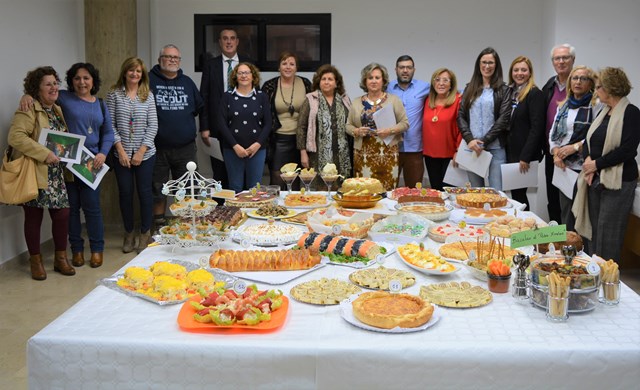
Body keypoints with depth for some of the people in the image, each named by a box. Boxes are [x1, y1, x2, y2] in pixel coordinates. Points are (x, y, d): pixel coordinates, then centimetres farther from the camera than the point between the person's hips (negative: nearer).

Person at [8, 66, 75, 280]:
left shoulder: (58, 110, 13)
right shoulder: (28, 110, -12)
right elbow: (15, 137, -24)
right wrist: (44, 154, -25)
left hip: (56, 174, 7)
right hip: (33, 174, -6)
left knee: (62, 214, 5)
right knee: (34, 217, 5)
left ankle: (60, 258, 21)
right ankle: (36, 261, 21)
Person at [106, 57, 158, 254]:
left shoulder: (148, 95, 2)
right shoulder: (114, 94, 1)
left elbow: (153, 126, -1)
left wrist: (141, 151, -8)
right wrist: (120, 149, -9)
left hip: (145, 153, 0)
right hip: (122, 153, 0)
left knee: (145, 191, 3)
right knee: (125, 192, 6)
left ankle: (145, 234, 17)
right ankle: (129, 234, 21)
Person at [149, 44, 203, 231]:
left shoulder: (187, 82, 12)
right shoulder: (149, 80, -1)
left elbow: (200, 107, 21)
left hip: (185, 147, 3)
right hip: (158, 147, -3)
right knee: (158, 190, 7)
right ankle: (158, 226, 19)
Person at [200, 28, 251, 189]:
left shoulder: (247, 64, 7)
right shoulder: (210, 65, 6)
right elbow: (204, 98, 4)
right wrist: (204, 128, -3)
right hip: (217, 127, 0)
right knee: (220, 174, 5)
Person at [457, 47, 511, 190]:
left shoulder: (504, 90, 5)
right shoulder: (470, 88, 14)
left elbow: (503, 119, -4)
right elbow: (461, 116, 7)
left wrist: (484, 142, -11)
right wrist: (470, 140, -8)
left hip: (495, 148, -3)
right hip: (471, 148, 3)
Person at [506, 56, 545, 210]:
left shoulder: (535, 94, -8)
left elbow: (537, 128, -14)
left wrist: (526, 157, -18)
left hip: (523, 153, -6)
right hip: (510, 151, 6)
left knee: (518, 193, -3)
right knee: (516, 193, 9)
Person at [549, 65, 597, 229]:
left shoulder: (596, 105, -6)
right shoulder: (564, 106, 15)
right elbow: (553, 133, 15)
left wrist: (576, 147, -17)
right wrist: (556, 152, -2)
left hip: (583, 168, -6)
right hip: (564, 167, 7)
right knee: (565, 212, 15)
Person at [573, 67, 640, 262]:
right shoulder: (604, 112, 15)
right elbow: (589, 140, 14)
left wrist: (597, 164, -12)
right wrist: (588, 159, -6)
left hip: (618, 182, -7)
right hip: (595, 180, 7)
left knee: (608, 237, -3)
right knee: (594, 231, 10)